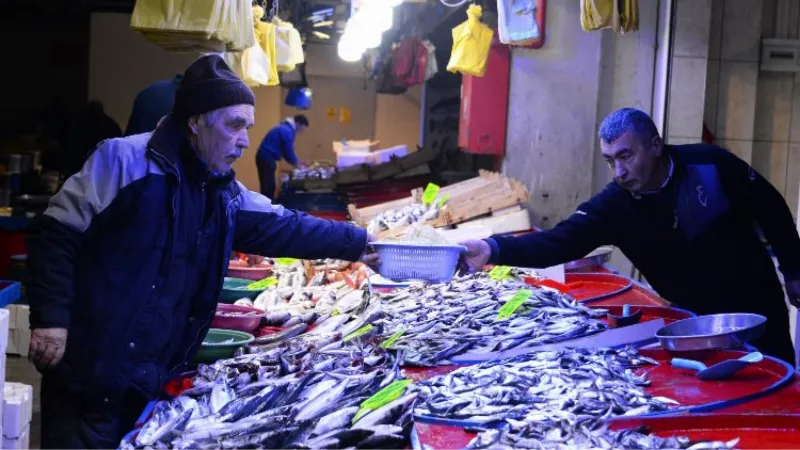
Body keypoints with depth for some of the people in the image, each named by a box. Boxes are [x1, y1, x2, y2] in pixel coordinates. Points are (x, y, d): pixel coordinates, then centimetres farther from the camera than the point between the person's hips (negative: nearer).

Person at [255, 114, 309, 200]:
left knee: (267, 187, 11)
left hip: (265, 157, 11)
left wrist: (297, 161, 21)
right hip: (267, 158, -11)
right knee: (269, 188, -10)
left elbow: (286, 150, 24)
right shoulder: (287, 131, -15)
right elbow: (288, 151, -13)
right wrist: (297, 164, 2)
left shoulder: (285, 128, 18)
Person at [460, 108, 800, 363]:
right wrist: (494, 249, -46)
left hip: (756, 308, 0)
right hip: (695, 320, 1)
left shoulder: (711, 164, -18)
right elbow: (558, 243, -30)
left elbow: (771, 207, -3)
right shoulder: (613, 206, -18)